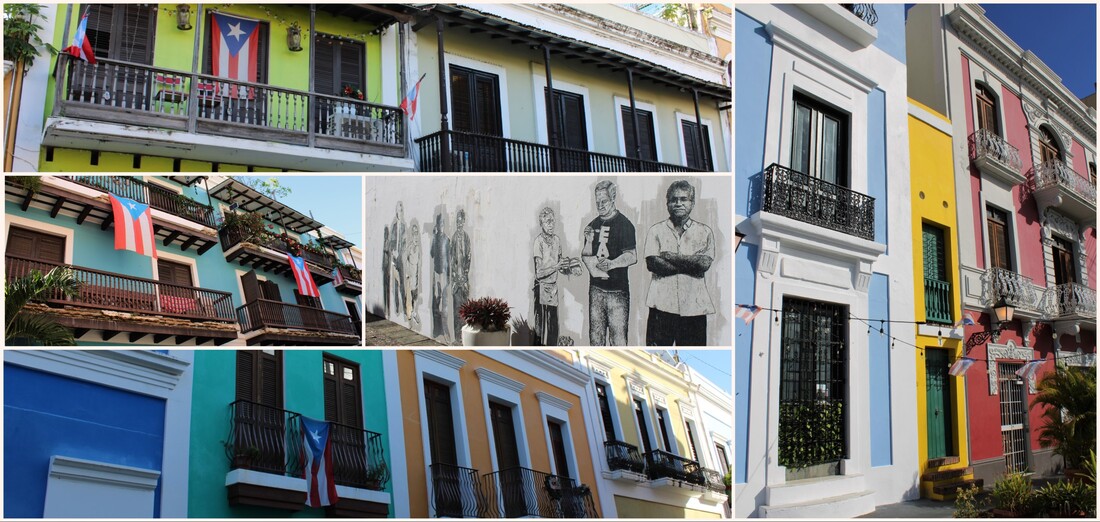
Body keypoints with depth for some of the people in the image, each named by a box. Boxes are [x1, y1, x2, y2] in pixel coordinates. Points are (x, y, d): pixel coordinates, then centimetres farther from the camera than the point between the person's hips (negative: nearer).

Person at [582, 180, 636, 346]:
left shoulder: (624, 224, -6)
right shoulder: (593, 225, 12)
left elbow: (632, 257, -11)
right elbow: (585, 256, 14)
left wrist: (611, 264, -27)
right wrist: (588, 241, -5)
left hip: (617, 290, -6)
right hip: (596, 287, 6)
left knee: (618, 336, -7)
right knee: (595, 335, 10)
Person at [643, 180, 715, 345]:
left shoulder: (704, 232, 9)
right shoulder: (656, 230, 8)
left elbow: (705, 263, -7)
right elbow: (652, 263, -7)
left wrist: (671, 256, -8)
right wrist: (690, 264, -9)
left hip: (694, 305, 1)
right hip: (662, 303, 0)